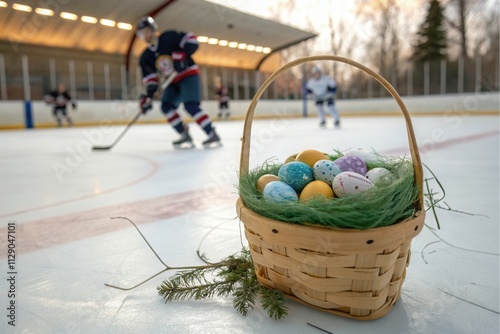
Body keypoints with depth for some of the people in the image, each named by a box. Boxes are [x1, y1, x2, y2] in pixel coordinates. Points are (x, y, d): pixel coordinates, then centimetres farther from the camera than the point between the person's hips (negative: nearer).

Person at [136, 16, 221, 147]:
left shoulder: (169, 37, -13)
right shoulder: (146, 57, 4)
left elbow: (192, 40, -16)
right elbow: (151, 79, 2)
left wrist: (181, 54, -29)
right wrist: (148, 96, -11)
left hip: (189, 74, -7)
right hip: (173, 82, 8)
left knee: (191, 106, -22)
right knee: (166, 106, -5)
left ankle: (212, 134, -18)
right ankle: (185, 135, 2)